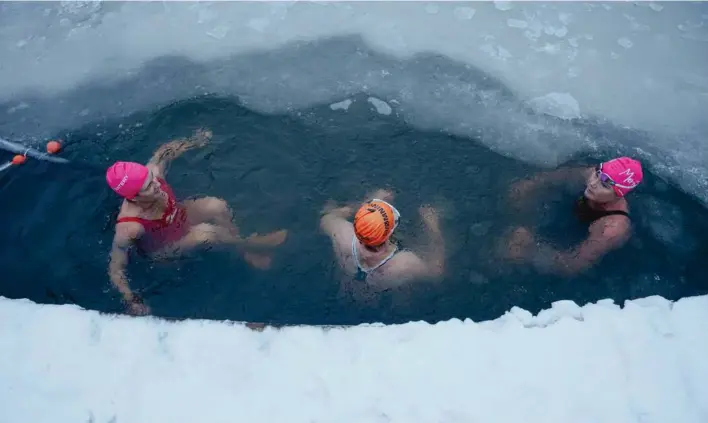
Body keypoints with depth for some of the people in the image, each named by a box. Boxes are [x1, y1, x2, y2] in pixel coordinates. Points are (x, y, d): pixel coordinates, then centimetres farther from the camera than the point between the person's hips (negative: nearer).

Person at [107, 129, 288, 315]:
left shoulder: (152, 172, -29)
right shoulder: (128, 227, -41)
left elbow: (165, 151, -6)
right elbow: (115, 269, -30)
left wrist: (193, 142, -9)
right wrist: (132, 302, -40)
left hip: (178, 216, 5)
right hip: (160, 248, -5)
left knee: (217, 206, -18)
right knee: (205, 232, -30)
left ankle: (246, 251, 3)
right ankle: (249, 244, -3)